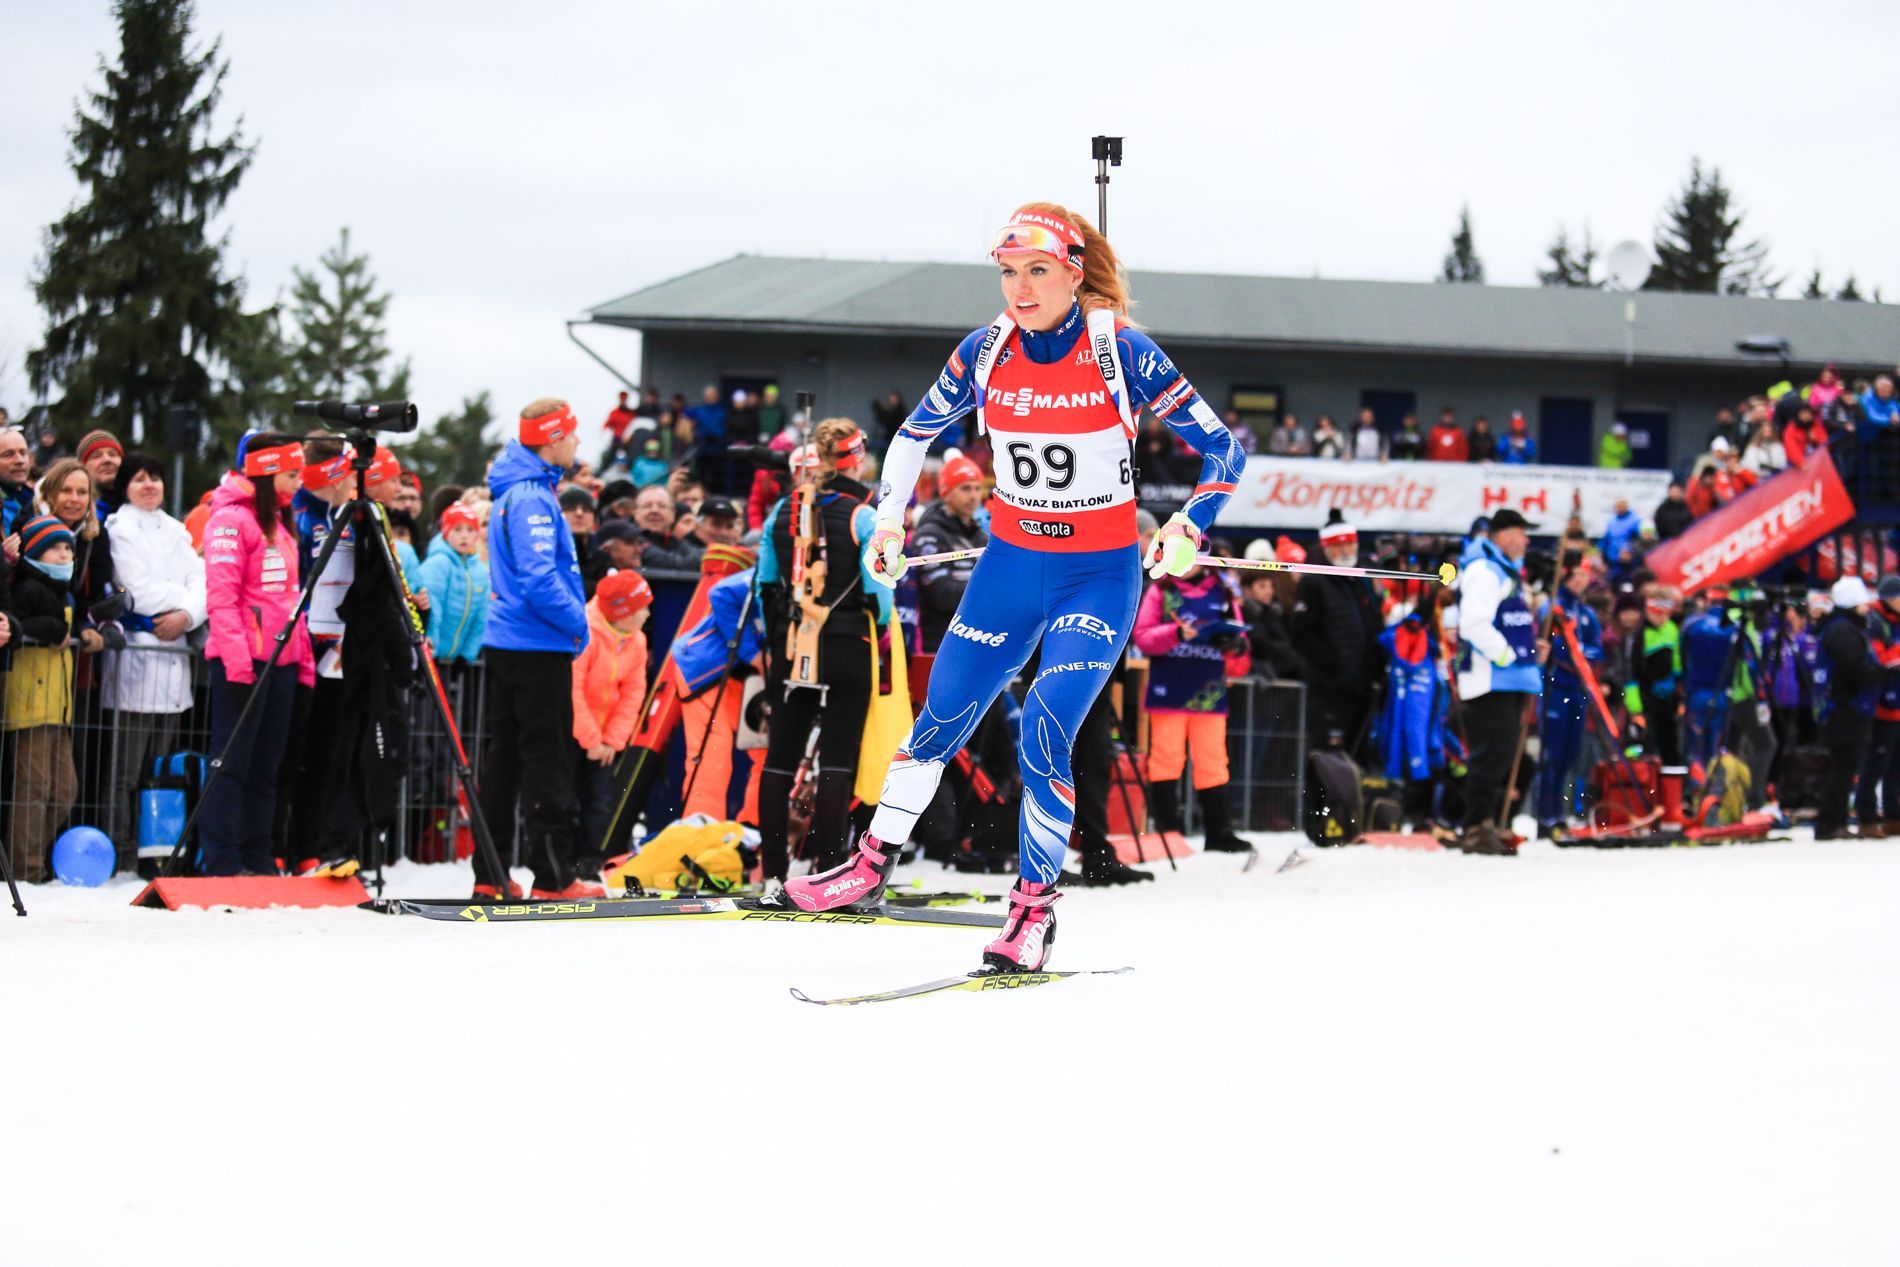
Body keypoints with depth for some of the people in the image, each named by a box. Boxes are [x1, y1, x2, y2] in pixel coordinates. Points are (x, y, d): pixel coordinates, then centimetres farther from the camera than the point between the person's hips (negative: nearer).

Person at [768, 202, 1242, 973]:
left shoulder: (1121, 352, -15)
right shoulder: (985, 354, -4)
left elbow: (1219, 448, -10)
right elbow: (915, 434, 14)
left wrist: (1188, 529, -24)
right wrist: (888, 523, 3)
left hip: (1100, 575, -4)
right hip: (1010, 565, 4)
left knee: (1044, 734, -16)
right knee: (941, 721, 7)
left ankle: (1035, 904, -2)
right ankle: (873, 865, 24)